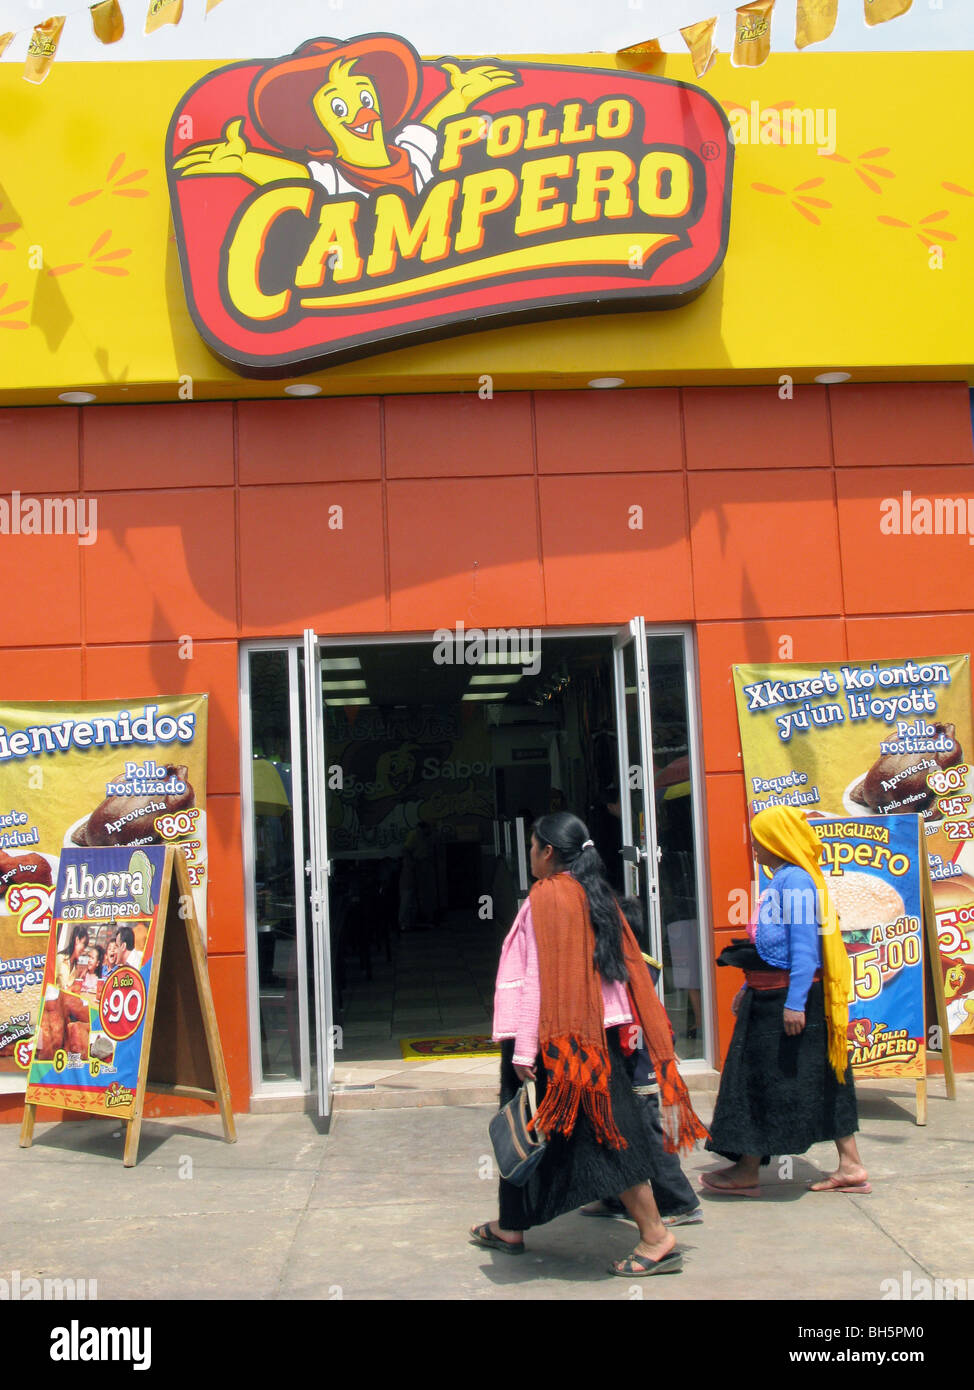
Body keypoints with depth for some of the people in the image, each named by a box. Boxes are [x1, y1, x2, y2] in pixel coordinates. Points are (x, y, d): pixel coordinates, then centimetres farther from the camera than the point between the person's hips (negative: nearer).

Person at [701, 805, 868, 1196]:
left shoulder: (795, 880, -17)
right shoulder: (781, 880, 14)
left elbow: (805, 946, -23)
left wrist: (795, 1002, -25)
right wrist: (750, 988, 23)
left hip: (789, 998, -10)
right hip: (770, 997, 10)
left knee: (765, 1081, -1)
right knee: (820, 1082, 11)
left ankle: (748, 1171, 9)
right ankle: (850, 1166, 16)